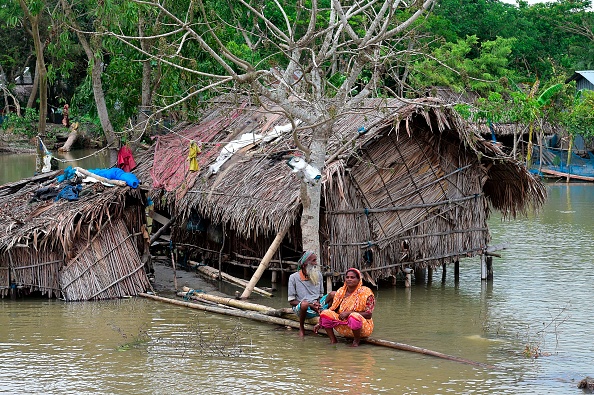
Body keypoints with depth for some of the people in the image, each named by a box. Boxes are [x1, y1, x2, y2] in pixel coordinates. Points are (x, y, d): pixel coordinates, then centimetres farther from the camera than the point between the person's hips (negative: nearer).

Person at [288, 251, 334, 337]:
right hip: (301, 309, -4)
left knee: (333, 295, -19)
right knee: (304, 304, -41)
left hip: (317, 307, 4)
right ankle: (301, 328, -13)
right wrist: (310, 305, -18)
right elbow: (291, 301, -7)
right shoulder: (294, 277, -6)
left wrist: (318, 304, -11)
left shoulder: (318, 275, 9)